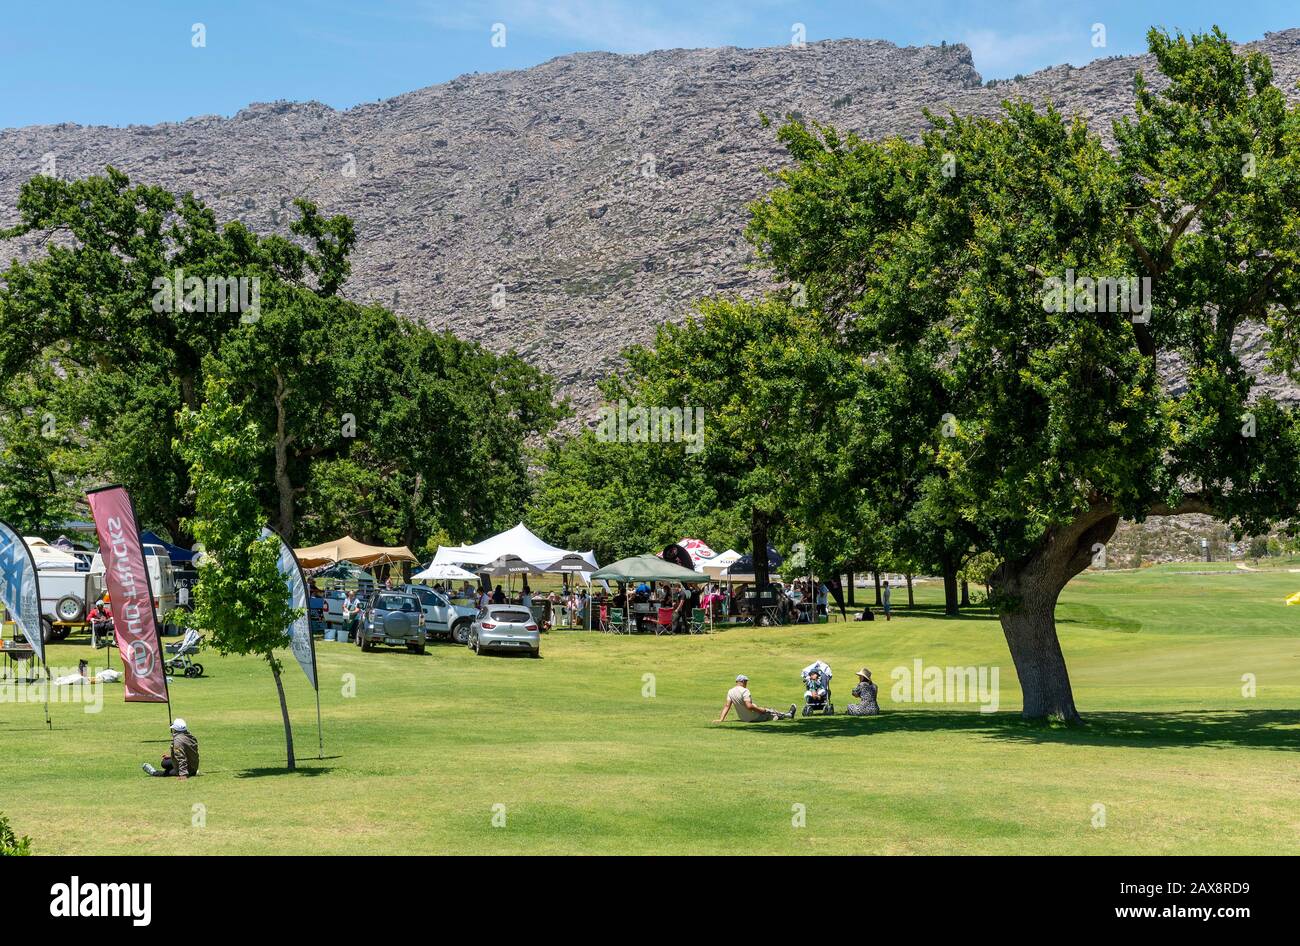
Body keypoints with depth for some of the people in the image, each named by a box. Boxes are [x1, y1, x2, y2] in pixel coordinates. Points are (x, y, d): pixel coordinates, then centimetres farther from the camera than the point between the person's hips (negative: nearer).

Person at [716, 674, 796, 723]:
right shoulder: (744, 691, -24)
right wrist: (760, 709, -19)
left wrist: (721, 719, -8)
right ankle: (788, 715, 36)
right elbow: (749, 706, -32)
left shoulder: (730, 692, 0)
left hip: (743, 718, 8)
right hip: (754, 717, -8)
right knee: (769, 711, 15)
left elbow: (727, 706, -5)